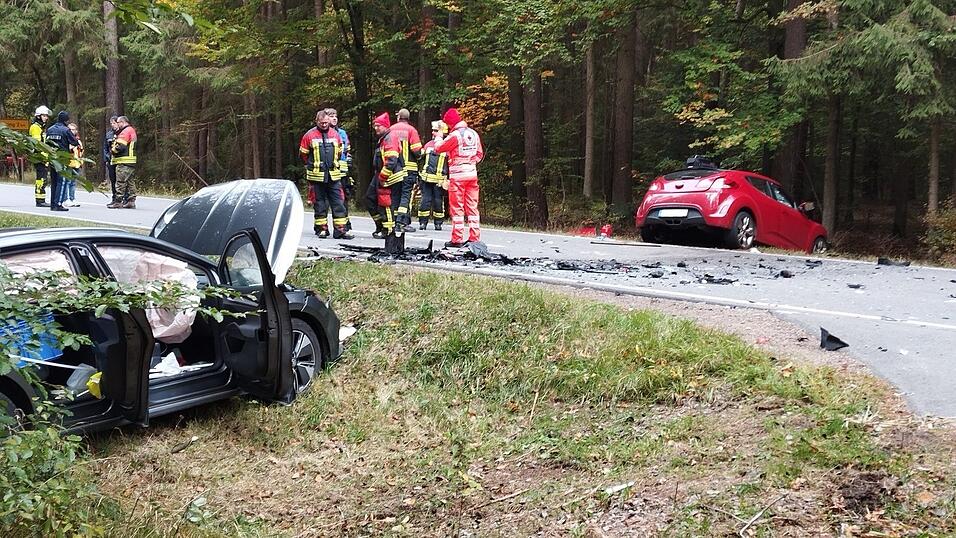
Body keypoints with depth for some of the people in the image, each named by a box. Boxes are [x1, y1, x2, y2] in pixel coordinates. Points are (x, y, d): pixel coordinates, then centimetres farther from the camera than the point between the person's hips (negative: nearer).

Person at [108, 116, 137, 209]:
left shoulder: (126, 131, -12)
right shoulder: (132, 130, 20)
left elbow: (120, 146, -19)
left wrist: (112, 150, -1)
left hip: (124, 162, -10)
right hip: (131, 162, 10)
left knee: (121, 182, -7)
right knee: (129, 181, 11)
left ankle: (117, 201, -5)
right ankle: (131, 201, 12)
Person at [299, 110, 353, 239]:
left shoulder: (335, 134, 7)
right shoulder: (309, 135, -2)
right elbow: (303, 153, 8)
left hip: (334, 175, 2)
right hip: (317, 176, -2)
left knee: (338, 202, -1)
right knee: (320, 203, 5)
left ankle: (340, 229, 0)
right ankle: (322, 229, 13)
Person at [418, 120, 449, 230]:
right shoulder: (428, 145, 14)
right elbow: (421, 162, 18)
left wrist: (448, 180, -7)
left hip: (439, 180, -3)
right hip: (426, 178, 3)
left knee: (438, 201, 2)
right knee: (425, 200, 1)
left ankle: (438, 223, 11)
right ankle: (423, 222, 7)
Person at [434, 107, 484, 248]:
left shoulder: (455, 135, -14)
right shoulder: (474, 134, 8)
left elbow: (438, 148, -4)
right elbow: (480, 154, 15)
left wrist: (438, 137, 14)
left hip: (457, 176, -6)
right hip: (472, 174, 6)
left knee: (457, 208, -1)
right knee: (472, 207, 9)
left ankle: (457, 239, 0)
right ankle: (474, 237, 10)